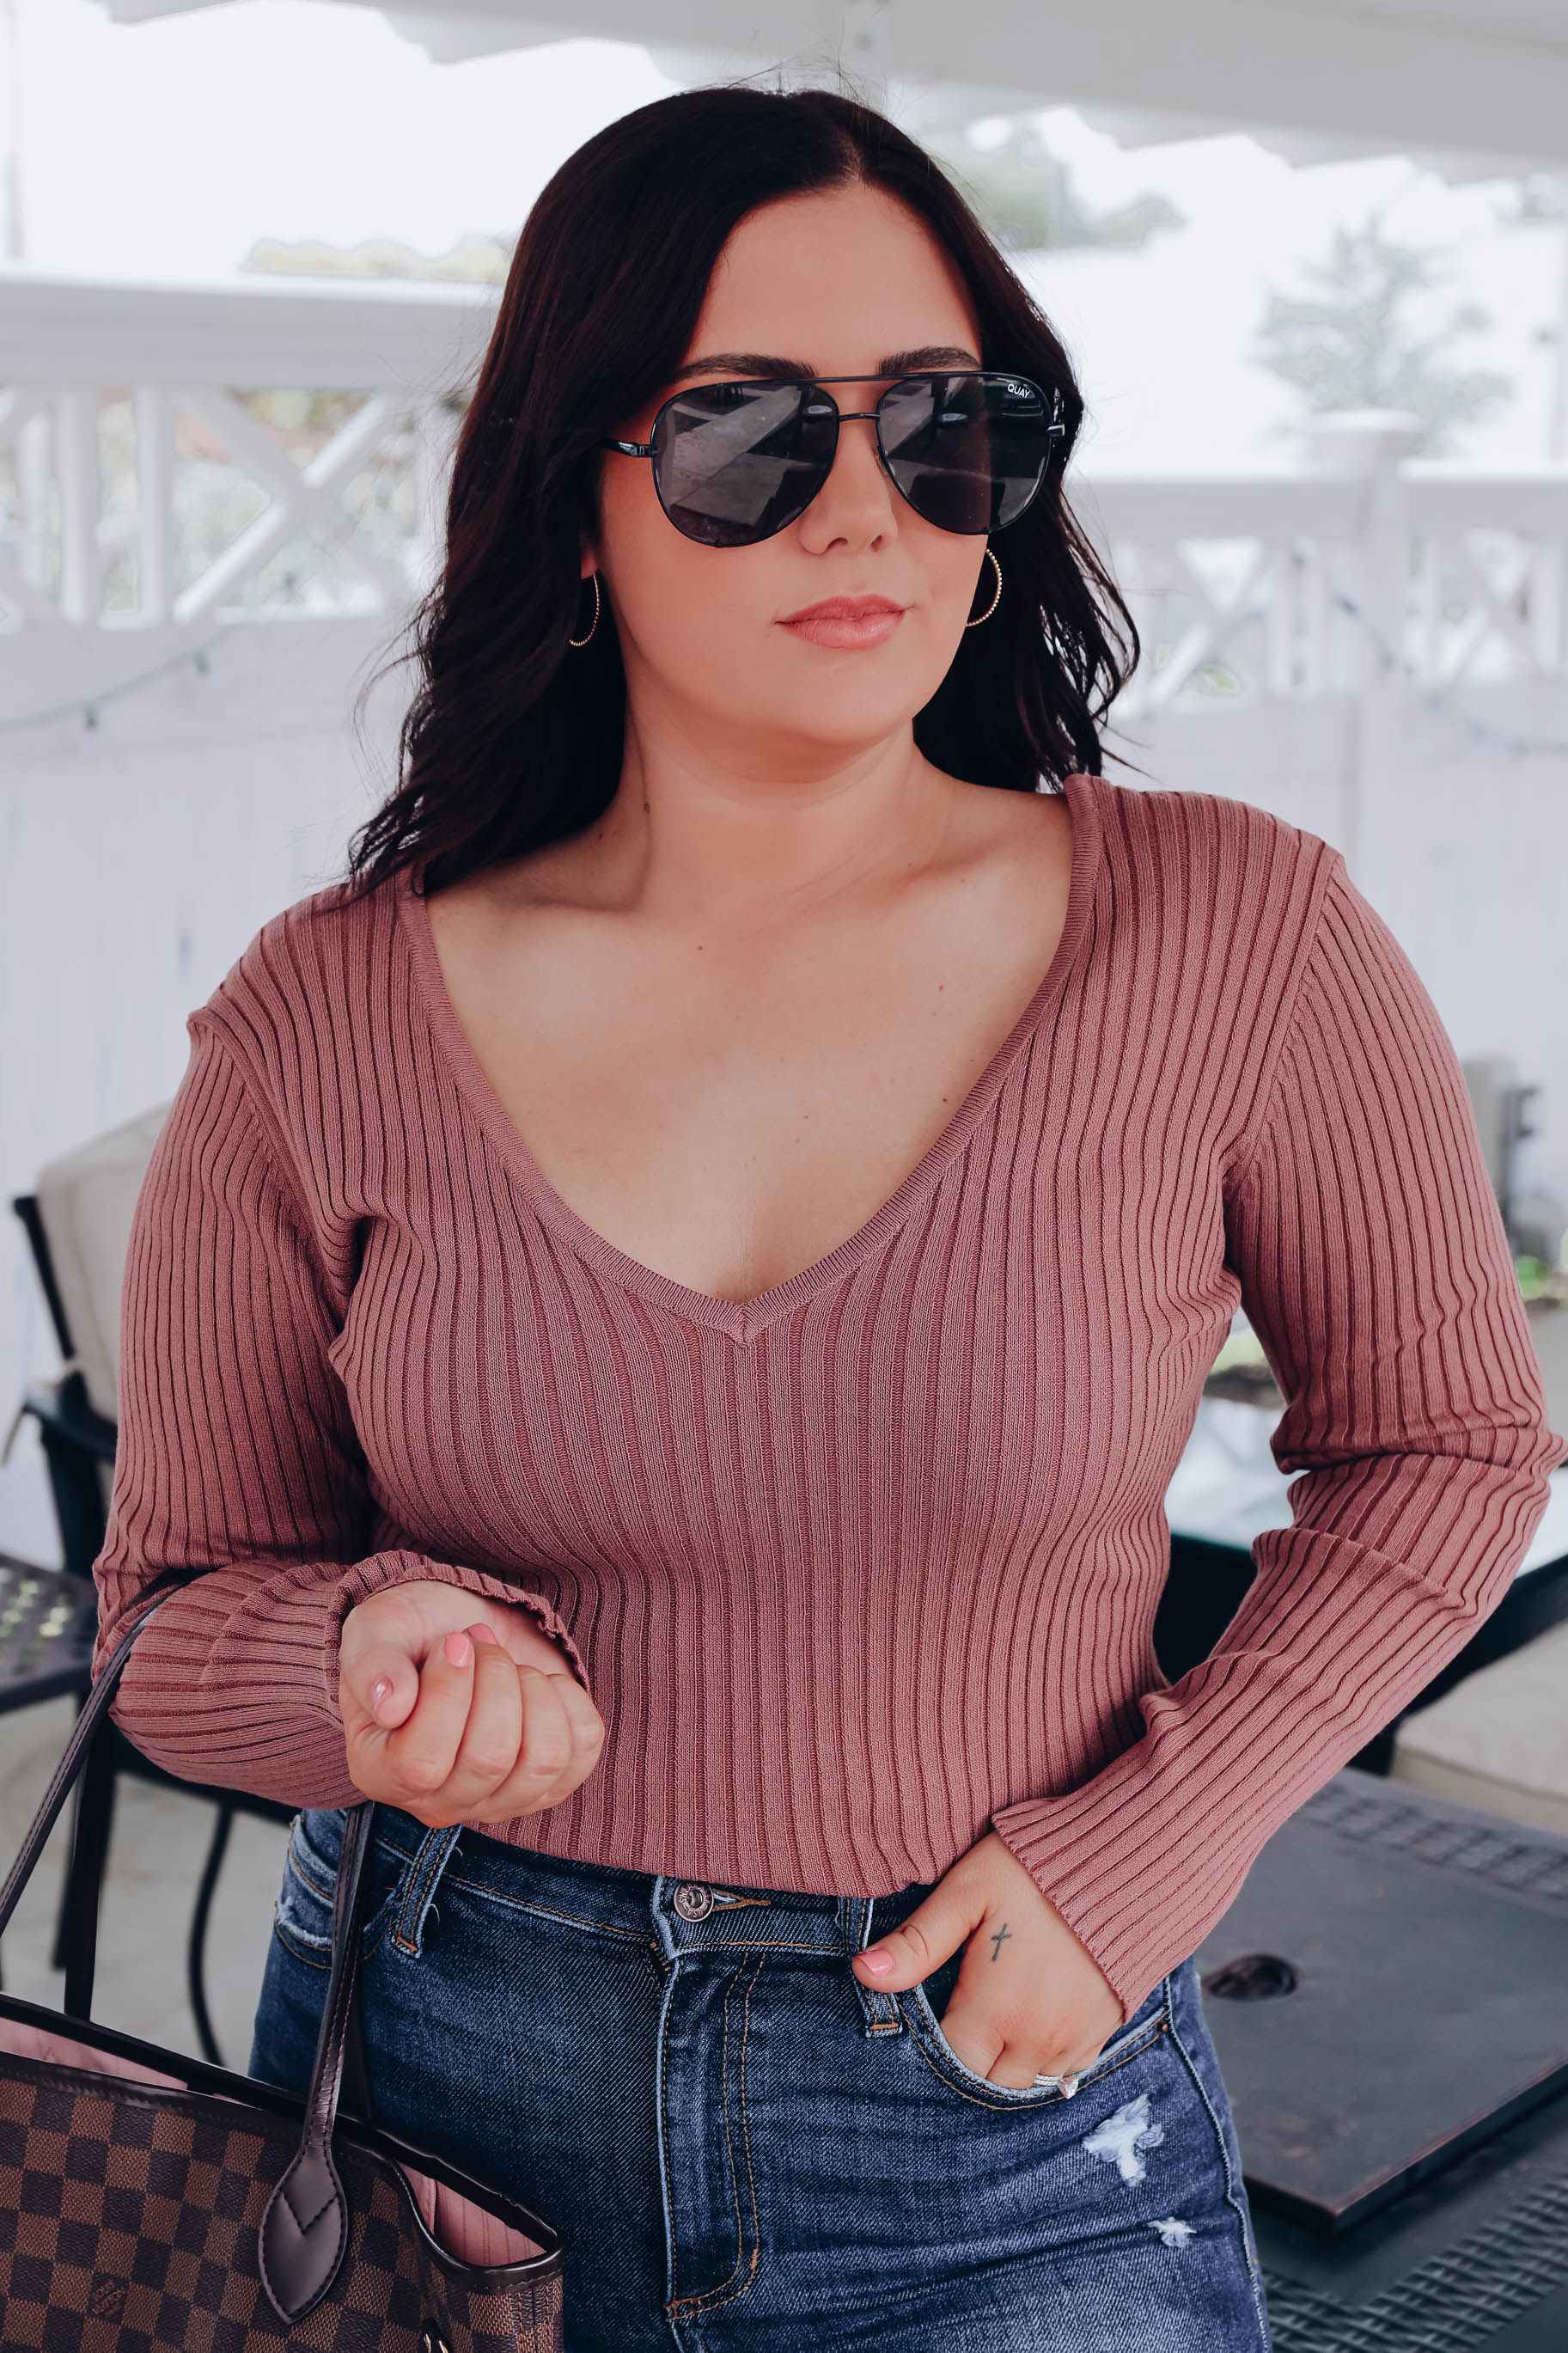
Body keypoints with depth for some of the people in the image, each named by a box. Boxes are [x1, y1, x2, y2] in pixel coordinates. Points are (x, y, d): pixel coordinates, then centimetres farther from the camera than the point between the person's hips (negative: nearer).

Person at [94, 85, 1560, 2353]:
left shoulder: (1235, 945, -12)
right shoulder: (325, 1025, -9)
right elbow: (183, 1606, 2)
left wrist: (1143, 1846, -8)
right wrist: (388, 1665, -21)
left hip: (1011, 2115, -1)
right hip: (437, 2078, 2)